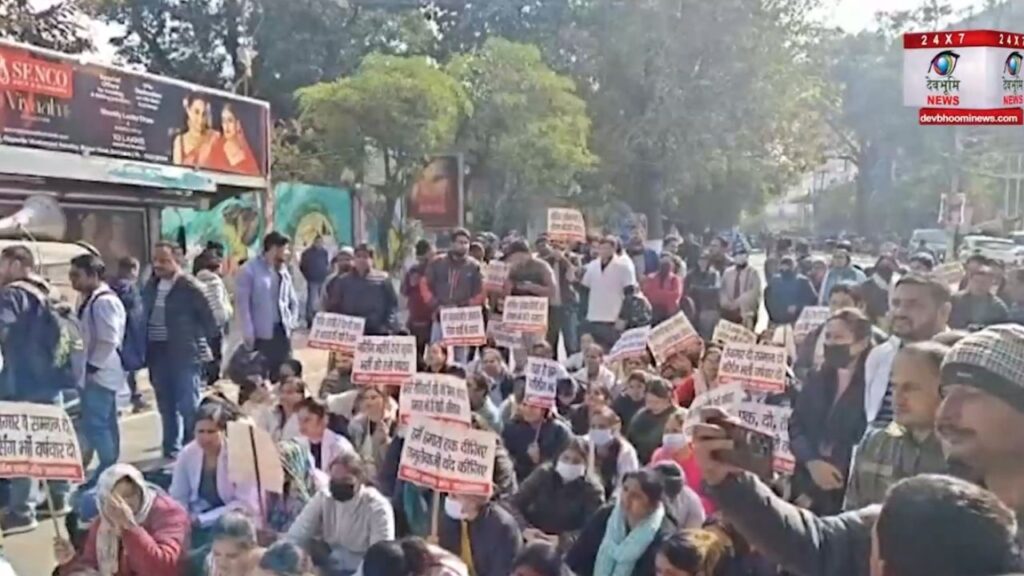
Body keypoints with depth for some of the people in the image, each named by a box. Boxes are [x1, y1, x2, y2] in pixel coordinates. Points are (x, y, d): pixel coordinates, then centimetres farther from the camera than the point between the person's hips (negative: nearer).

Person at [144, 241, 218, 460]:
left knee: (188, 404, -4)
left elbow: (207, 318, -8)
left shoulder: (190, 287, -10)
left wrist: (205, 345, -5)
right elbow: (144, 318, 13)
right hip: (158, 353, 6)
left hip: (185, 353, -6)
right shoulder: (150, 287, 8)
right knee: (166, 405, 14)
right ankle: (171, 448, 25)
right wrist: (145, 350, 9)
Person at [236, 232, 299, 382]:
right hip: (261, 334, -6)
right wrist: (249, 333, -16)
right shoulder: (249, 270, -6)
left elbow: (293, 301, 20)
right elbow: (242, 303, -11)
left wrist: (291, 324, 6)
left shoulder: (284, 271, 14)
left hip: (282, 331, 6)